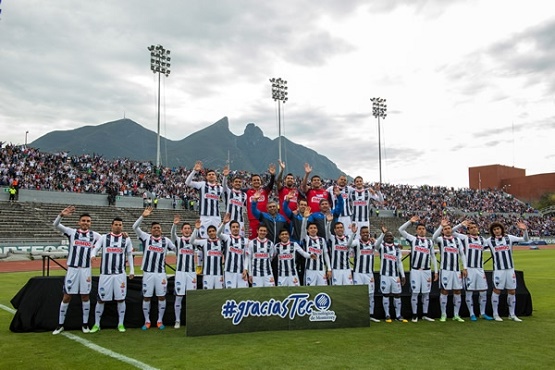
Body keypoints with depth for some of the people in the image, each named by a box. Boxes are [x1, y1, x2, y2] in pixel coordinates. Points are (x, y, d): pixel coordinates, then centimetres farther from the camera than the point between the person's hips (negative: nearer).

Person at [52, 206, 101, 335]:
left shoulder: (94, 235, 4)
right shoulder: (71, 232, -1)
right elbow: (56, 225, -12)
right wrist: (61, 215, -33)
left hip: (86, 270, 1)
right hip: (72, 269, -1)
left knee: (85, 296, 9)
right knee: (67, 296, 5)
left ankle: (85, 324, 20)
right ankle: (60, 324, 19)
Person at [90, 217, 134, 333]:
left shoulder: (126, 239, 6)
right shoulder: (104, 237, 3)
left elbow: (129, 255, 12)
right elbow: (95, 249, -2)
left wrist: (132, 270, 7)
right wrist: (92, 256, -25)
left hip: (120, 274, 1)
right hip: (105, 273, -1)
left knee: (121, 299, 3)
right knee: (101, 299, 5)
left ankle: (120, 324, 15)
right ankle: (96, 324, 19)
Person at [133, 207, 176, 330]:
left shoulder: (166, 240, 6)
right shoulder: (146, 237, 2)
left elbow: (176, 249, 12)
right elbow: (135, 227, -8)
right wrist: (143, 216, -21)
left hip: (161, 273, 1)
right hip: (148, 272, -1)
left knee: (162, 297, 5)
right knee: (146, 297, 6)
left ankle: (160, 321, 18)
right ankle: (147, 321, 19)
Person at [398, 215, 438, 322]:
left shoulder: (430, 242, 12)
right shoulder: (413, 239, 4)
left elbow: (433, 257, 14)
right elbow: (401, 230, -4)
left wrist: (436, 271, 10)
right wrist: (410, 221, -8)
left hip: (427, 271, 3)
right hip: (415, 270, -3)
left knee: (426, 293, 9)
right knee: (415, 292, 0)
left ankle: (425, 314, 20)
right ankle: (414, 315, 9)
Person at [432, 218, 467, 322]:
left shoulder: (457, 240, 13)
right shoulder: (441, 239, 1)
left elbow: (462, 254, 14)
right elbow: (434, 237, -24)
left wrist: (464, 268, 7)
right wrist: (441, 226, -32)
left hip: (456, 270, 4)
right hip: (445, 270, -4)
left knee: (457, 292, 7)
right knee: (444, 291, -1)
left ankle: (456, 315, 17)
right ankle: (443, 314, 8)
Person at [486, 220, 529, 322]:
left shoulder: (509, 238, 2)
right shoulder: (489, 241, -2)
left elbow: (525, 239, 1)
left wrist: (524, 230, -15)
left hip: (510, 269, 3)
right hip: (498, 270, -3)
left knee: (512, 292, 9)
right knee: (496, 291, 1)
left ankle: (512, 315, 22)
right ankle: (495, 314, 12)